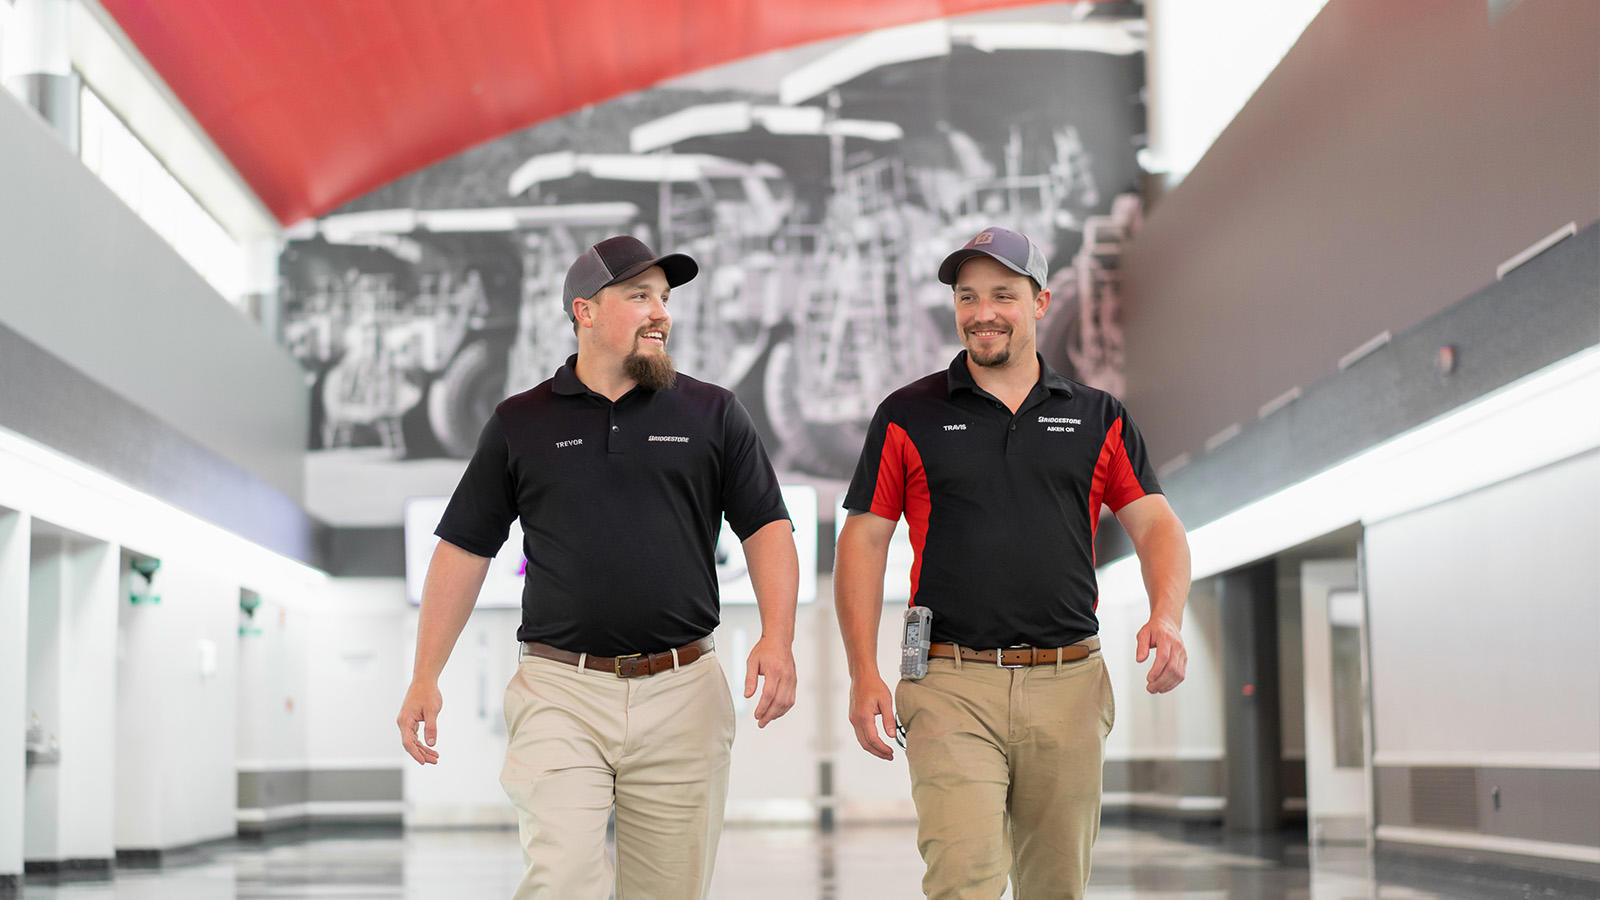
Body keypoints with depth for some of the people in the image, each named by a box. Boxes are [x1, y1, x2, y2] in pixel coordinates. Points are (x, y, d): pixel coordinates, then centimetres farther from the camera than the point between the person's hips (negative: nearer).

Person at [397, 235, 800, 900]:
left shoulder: (713, 414, 9)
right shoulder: (521, 423, 9)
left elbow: (766, 527, 6)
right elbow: (465, 547, 11)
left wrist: (777, 637, -11)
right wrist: (425, 678, 5)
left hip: (682, 693, 1)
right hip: (560, 693, -1)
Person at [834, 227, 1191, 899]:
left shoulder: (1098, 417, 12)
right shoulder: (908, 416, 6)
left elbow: (1155, 524, 8)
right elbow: (863, 541, 5)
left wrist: (1166, 616, -13)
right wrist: (864, 674, -6)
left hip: (1069, 687, 2)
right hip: (952, 686, -2)